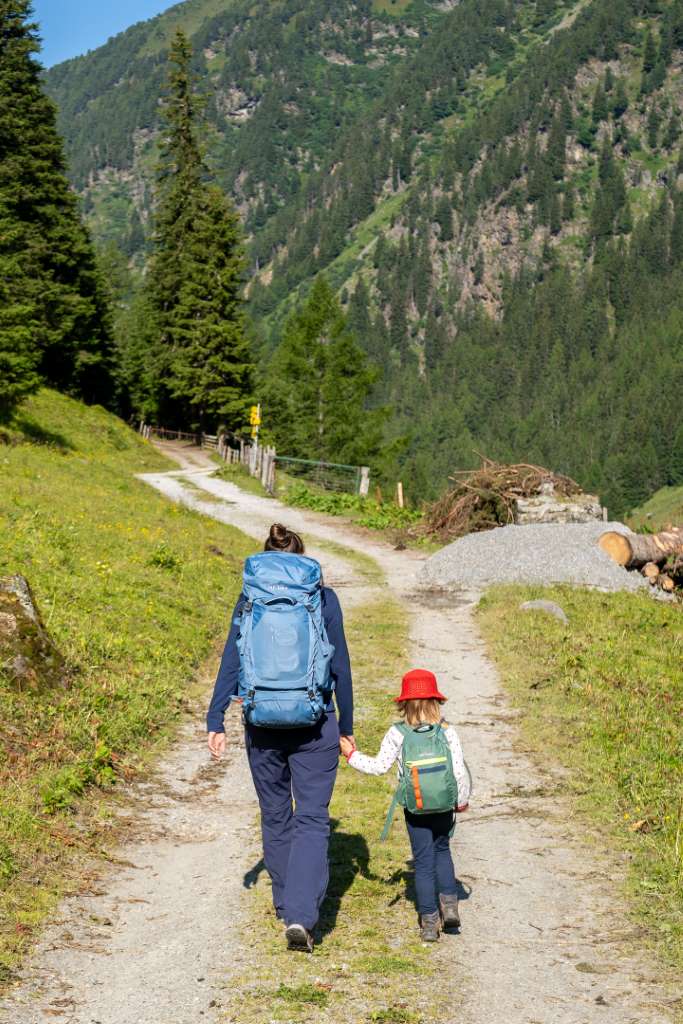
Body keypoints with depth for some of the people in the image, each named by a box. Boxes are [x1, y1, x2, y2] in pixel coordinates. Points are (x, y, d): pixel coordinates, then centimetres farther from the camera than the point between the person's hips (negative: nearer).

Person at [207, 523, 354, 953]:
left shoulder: (249, 600, 0)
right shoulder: (324, 599, -2)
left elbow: (231, 663, -3)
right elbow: (341, 667, 1)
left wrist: (216, 722, 1)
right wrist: (346, 728, 9)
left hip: (263, 725, 2)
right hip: (314, 725, -2)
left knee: (276, 817, 18)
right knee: (312, 819, 1)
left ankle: (286, 905, 31)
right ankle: (301, 914, -15)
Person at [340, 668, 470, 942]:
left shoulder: (397, 733, -8)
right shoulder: (447, 732, -6)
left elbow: (379, 766, -7)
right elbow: (459, 771, -6)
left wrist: (351, 754, 6)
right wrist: (462, 800, 9)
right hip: (444, 804, 1)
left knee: (423, 861, 8)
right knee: (442, 850, 25)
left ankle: (429, 922, 10)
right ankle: (449, 903, 15)